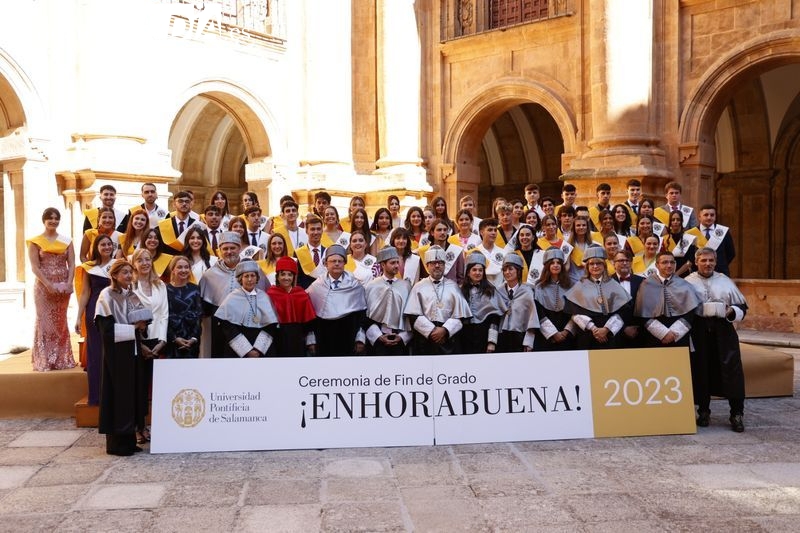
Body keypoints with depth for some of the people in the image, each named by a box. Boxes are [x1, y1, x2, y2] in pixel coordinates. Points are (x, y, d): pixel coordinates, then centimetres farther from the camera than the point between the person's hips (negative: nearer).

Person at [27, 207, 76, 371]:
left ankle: (61, 359, 13)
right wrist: (49, 285, -16)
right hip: (44, 286, -3)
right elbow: (35, 267, -7)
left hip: (63, 286, 3)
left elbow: (71, 265, 4)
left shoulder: (66, 241, 9)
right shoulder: (35, 241, 0)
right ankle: (44, 361, 2)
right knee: (45, 321, -2)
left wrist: (68, 284, -10)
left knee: (60, 322, 8)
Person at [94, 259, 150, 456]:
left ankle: (129, 439, 16)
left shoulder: (132, 295, 12)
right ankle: (116, 443, 4)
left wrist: (141, 326, -2)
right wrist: (133, 328, -17)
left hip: (132, 350, 7)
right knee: (118, 394, -4)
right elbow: (107, 328, -16)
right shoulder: (107, 295, -9)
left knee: (132, 393, 9)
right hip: (116, 352, -7)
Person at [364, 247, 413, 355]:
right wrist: (378, 336, -8)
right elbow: (366, 315, 0)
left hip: (401, 340, 2)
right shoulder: (371, 286, 1)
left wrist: (403, 336, -5)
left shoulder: (406, 286, 4)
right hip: (377, 339, -1)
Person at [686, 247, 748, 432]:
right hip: (698, 333, -1)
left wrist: (731, 312, -8)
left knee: (731, 372, -3)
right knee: (701, 372, 5)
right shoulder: (688, 282, 4)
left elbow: (742, 307, 12)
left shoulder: (725, 281, 9)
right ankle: (704, 411, 20)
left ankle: (737, 414, 6)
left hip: (723, 332, 1)